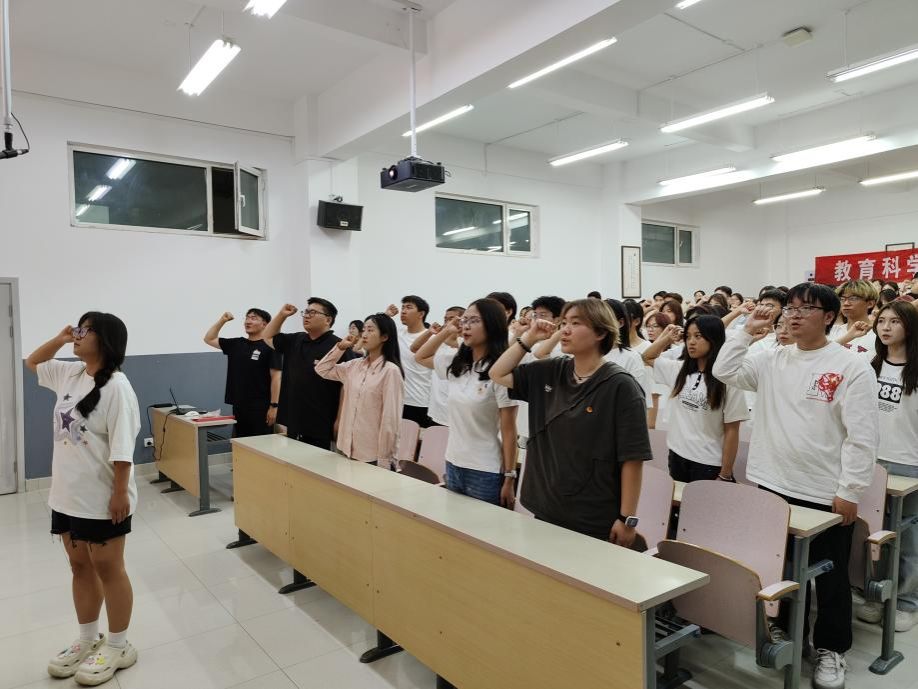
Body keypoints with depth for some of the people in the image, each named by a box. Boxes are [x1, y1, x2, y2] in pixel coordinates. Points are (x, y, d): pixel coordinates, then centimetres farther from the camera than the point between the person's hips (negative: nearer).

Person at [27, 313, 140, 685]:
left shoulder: (116, 386, -20)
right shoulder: (69, 373, 5)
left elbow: (123, 448, -22)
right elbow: (32, 363, 25)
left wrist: (120, 493, -21)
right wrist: (59, 339, 8)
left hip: (102, 497, -8)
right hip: (67, 493, 8)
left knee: (107, 569, 6)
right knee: (80, 567, 19)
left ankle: (118, 647, 22)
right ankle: (88, 640, 36)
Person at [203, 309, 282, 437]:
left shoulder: (269, 346, -8)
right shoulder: (236, 344, 11)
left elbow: (276, 377, -12)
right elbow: (209, 339, 20)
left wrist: (274, 406, -16)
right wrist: (222, 320, 7)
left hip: (261, 407, -6)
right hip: (238, 406, 7)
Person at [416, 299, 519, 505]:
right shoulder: (456, 364, 3)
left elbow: (509, 431, -13)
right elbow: (421, 357, 21)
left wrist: (509, 478, -12)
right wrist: (446, 332, 7)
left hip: (486, 472, -7)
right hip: (453, 465, 7)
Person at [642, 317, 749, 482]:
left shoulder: (727, 379, -13)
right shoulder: (679, 369, 3)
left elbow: (731, 430, -10)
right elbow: (648, 358, 20)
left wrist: (725, 475, -9)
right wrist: (667, 338, 4)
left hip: (709, 464, -5)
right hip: (677, 456, 5)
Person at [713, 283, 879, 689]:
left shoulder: (852, 367, -11)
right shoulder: (773, 360, 3)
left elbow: (863, 436, -13)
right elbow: (724, 372, 1)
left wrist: (849, 492, -15)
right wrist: (747, 331, -4)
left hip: (826, 494, -4)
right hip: (772, 486, 4)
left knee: (830, 576, 13)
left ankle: (831, 648, 31)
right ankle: (785, 630, 39)